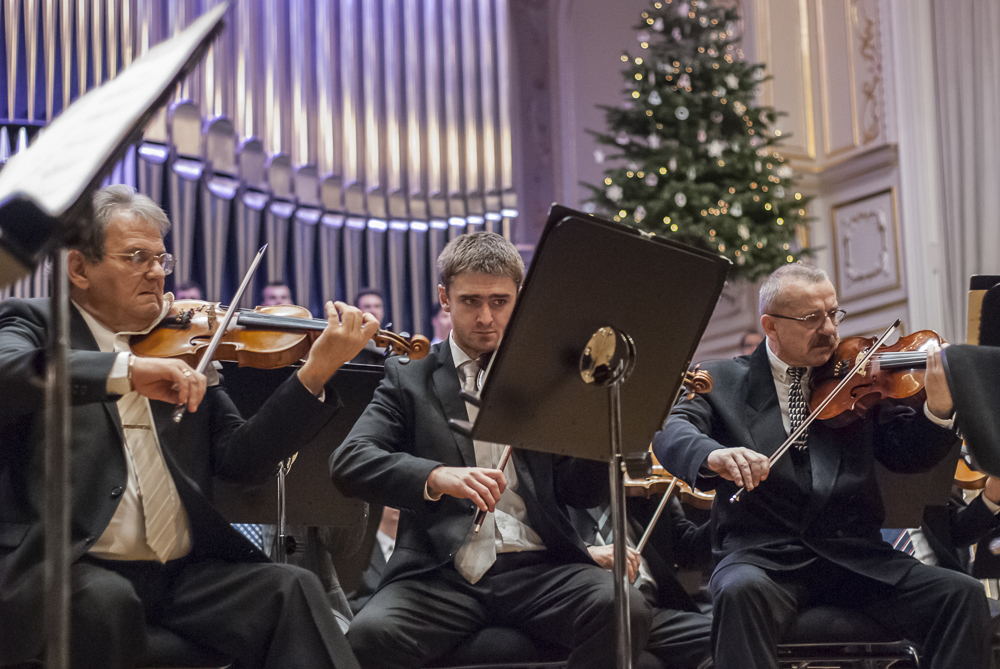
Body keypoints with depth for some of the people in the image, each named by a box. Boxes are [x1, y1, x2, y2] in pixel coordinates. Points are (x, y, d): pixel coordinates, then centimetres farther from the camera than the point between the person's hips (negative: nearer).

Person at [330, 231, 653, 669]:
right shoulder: (409, 378, 12)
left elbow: (583, 494, 10)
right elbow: (348, 464, -4)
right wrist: (436, 476, -22)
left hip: (539, 566, 2)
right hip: (441, 573, -1)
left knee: (624, 611, -29)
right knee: (371, 634, -32)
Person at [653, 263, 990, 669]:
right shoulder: (724, 381, 8)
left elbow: (906, 454, 7)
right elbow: (670, 433, -9)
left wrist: (938, 409, -15)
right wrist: (713, 455, -32)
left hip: (854, 556, 3)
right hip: (761, 554, -2)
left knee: (963, 595, -17)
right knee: (741, 590, -37)